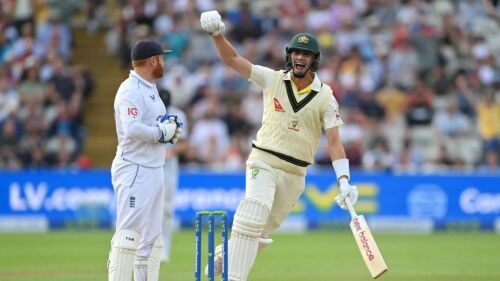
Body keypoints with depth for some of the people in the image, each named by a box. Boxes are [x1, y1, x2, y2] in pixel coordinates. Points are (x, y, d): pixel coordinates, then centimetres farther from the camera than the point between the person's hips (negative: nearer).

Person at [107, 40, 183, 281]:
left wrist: (170, 129, 5)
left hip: (153, 169, 10)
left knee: (151, 235, 12)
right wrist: (161, 133, -16)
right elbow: (132, 129, -28)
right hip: (135, 170, -10)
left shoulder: (150, 89, 17)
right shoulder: (130, 91, -15)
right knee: (129, 232, -13)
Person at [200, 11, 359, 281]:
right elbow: (231, 59, -4)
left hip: (295, 173, 2)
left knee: (262, 232, 10)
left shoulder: (325, 97, -2)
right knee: (253, 216, -24)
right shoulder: (273, 80, 0)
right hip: (263, 162, -2)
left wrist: (343, 182, -22)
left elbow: (334, 142, -9)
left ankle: (224, 257, 36)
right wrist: (217, 34, -23)